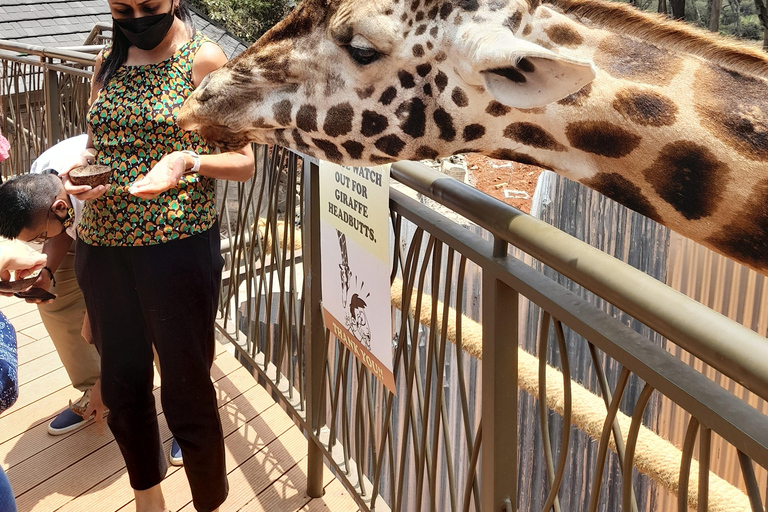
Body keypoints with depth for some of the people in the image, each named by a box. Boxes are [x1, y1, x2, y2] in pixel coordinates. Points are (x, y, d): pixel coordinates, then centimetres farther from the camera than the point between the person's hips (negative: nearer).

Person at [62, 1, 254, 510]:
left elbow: (245, 162, -5)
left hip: (178, 248, -6)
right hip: (102, 247, 6)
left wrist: (187, 159, -24)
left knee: (187, 392, 3)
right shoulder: (108, 62, 10)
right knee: (122, 384, 18)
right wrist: (81, 168, -3)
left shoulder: (204, 58, -6)